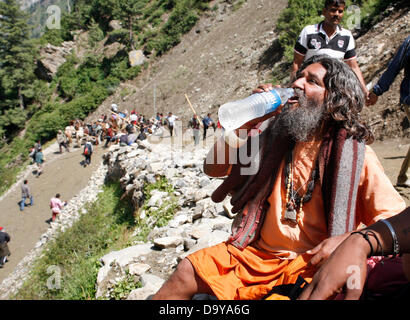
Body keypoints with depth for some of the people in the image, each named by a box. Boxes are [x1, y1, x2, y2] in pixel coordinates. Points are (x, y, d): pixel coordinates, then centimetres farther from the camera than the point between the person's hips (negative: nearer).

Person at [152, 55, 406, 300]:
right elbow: (212, 167, 1)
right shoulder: (273, 134, 1)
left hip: (310, 266, -4)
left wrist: (348, 240, -23)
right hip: (255, 252, 4)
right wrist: (247, 120, -8)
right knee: (186, 274, -6)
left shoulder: (356, 155, -10)